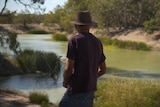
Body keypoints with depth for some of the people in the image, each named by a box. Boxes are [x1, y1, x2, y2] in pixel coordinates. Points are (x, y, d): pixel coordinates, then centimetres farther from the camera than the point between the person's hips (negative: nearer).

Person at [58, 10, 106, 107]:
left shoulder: (74, 41, -11)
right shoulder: (97, 42, 8)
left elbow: (68, 68, -16)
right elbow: (103, 70, 14)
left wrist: (65, 82, 3)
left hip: (76, 91, -7)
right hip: (90, 91, 7)